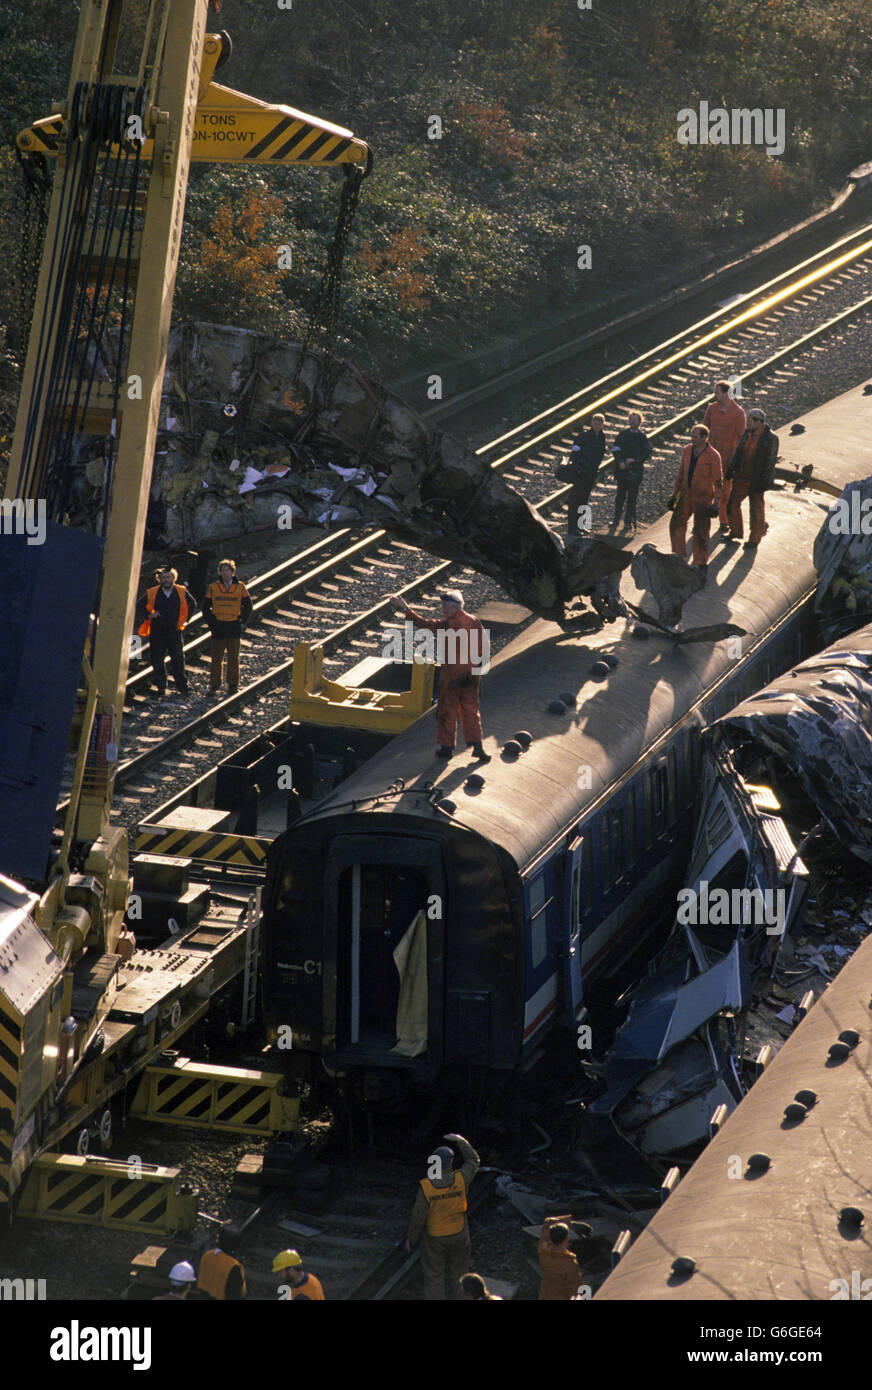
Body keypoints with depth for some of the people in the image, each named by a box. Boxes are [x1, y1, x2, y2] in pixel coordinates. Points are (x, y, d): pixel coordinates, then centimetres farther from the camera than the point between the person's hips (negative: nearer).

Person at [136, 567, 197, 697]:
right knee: (157, 660, 1)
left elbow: (192, 604, 18)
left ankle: (183, 686, 7)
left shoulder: (182, 592, 1)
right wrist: (149, 615, -6)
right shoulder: (152, 593, -1)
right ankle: (161, 686, 11)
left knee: (178, 659, -2)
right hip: (157, 631, 0)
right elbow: (140, 606, 10)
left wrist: (184, 619, 11)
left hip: (174, 631, 0)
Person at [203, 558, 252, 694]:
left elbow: (248, 606, 8)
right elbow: (206, 607, 9)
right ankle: (214, 684, 3)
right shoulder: (213, 588, 4)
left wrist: (242, 622, -1)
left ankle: (233, 684, 11)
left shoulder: (240, 587, 2)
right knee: (216, 657, 0)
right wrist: (211, 622, -2)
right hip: (218, 627, 0)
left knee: (234, 657, 4)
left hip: (234, 627, 0)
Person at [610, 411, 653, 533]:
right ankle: (616, 519, 15)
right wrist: (620, 462, -13)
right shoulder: (623, 434, 7)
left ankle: (629, 522, 5)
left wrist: (634, 460, -16)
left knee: (632, 498, 1)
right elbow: (615, 449, 2)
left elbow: (648, 453, -5)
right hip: (622, 469, 2)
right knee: (620, 496, 7)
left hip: (635, 471, -2)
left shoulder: (643, 438, 1)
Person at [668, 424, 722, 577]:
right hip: (686, 495, 6)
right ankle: (679, 557, 28)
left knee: (700, 532, -2)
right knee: (676, 525, 10)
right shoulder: (687, 450, 1)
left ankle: (701, 563, 12)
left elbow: (718, 481, -13)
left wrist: (716, 503, -17)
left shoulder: (713, 455, -16)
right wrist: (675, 494, 13)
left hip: (703, 499, -6)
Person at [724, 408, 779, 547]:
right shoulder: (747, 434, 3)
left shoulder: (770, 438, -16)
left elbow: (770, 461, -16)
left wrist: (764, 481, -18)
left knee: (756, 509, 7)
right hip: (741, 477, 7)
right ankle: (736, 532, 30)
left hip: (756, 480, -7)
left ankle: (754, 539, 22)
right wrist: (731, 468, 6)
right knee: (732, 503, 12)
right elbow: (738, 452, 13)